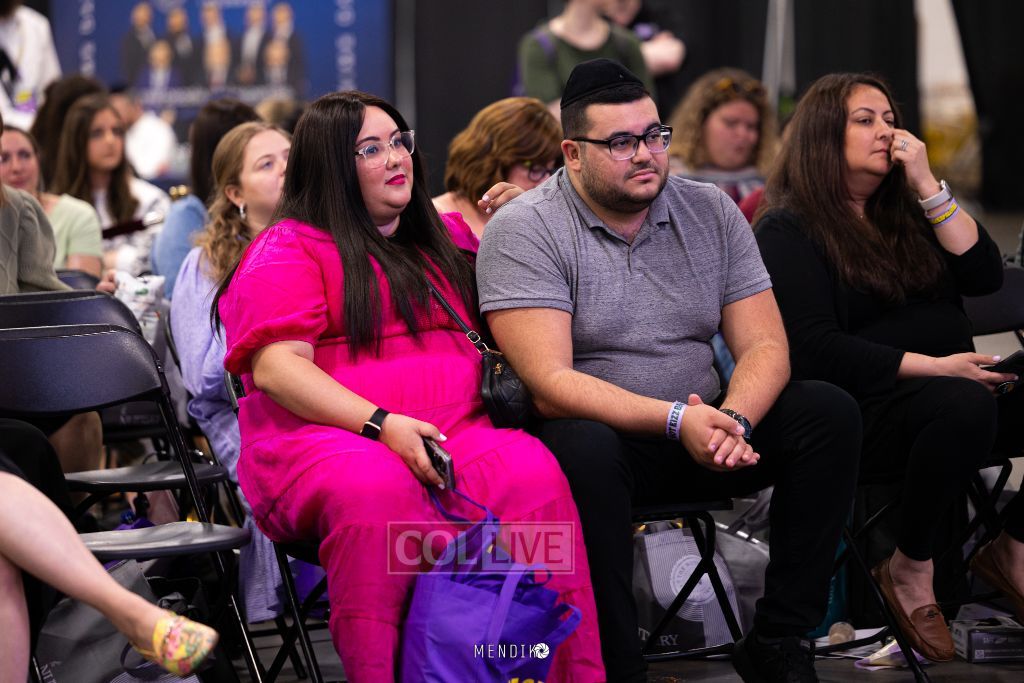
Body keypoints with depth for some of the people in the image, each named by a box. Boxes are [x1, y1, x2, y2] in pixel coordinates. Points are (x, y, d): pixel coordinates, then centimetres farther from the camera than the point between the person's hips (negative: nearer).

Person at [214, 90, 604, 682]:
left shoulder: (446, 237, 28)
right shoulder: (288, 251, 8)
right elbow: (275, 367, -6)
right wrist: (382, 425, -19)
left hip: (458, 431, 4)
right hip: (324, 438, -4)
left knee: (534, 475, -30)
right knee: (375, 490, -41)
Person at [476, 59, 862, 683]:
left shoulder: (712, 212, 7)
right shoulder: (524, 230, -9)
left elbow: (765, 346, 2)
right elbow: (550, 384, -19)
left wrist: (731, 419, -21)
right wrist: (676, 420, -29)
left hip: (705, 430, 5)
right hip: (602, 431, -5)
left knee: (830, 412, -17)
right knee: (584, 447, -39)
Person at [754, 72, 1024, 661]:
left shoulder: (904, 211, 20)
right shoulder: (788, 232, 0)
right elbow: (816, 349, -12)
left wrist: (927, 186, -1)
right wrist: (935, 366, -18)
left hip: (953, 389, 7)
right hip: (861, 409, -7)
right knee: (963, 406, -38)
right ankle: (910, 570, -19)